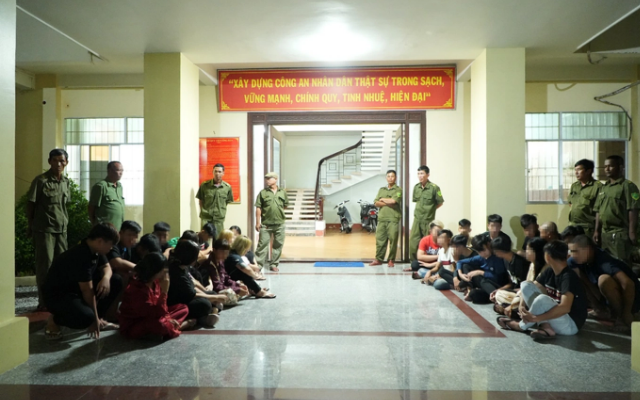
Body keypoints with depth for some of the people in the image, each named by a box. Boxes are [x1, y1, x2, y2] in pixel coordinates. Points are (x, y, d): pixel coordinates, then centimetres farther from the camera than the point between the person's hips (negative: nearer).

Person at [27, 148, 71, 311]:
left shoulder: (66, 182, 8)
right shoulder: (40, 181, -8)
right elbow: (30, 204, -4)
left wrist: (65, 222, 13)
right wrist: (31, 226, 0)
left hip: (62, 229, 5)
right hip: (44, 229, -5)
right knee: (45, 266, -1)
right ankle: (43, 302, 7)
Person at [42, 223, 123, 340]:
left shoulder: (95, 250, -4)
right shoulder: (80, 256, -30)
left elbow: (106, 267, 10)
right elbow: (88, 291, -25)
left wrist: (106, 278, -17)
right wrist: (94, 319, -17)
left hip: (77, 289, 9)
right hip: (57, 295, -9)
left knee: (116, 280, -1)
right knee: (87, 317, -36)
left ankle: (99, 319, 9)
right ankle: (54, 321, -3)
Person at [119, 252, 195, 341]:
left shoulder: (155, 282, -4)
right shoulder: (138, 290, -29)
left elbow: (161, 307, 6)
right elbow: (157, 314, -29)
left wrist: (167, 318, -11)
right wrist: (164, 292, -31)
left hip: (149, 318, 9)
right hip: (132, 327, -9)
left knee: (183, 308, 6)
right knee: (162, 325, -38)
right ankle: (180, 326, -9)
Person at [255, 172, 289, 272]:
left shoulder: (282, 192, 6)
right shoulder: (263, 192, 0)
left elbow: (286, 205, 19)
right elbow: (258, 208, -2)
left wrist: (278, 210, 8)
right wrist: (258, 222, -6)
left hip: (279, 224, 2)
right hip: (265, 224, -2)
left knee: (278, 245, 9)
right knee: (262, 244, -2)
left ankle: (274, 264, 23)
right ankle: (258, 265, 4)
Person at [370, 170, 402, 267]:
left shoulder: (398, 190, 3)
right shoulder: (381, 190, 17)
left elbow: (393, 201, -14)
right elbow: (376, 203, 7)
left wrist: (383, 199, 1)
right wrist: (387, 203, -6)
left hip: (393, 219, -4)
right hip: (382, 218, 4)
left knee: (393, 240, -2)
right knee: (380, 239, 4)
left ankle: (391, 260, 6)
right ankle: (378, 259, 12)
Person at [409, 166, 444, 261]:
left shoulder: (434, 187, -11)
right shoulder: (416, 187, 5)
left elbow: (440, 202, -3)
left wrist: (430, 209, 1)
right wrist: (420, 209, 7)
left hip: (428, 219, -5)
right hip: (417, 218, 5)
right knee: (413, 241, 2)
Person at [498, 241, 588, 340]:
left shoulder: (569, 277, -23)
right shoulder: (549, 272, 1)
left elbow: (565, 308, -37)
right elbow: (528, 289, 0)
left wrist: (535, 318, -39)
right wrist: (522, 306, -21)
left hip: (571, 323, -8)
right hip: (553, 316, 8)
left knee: (542, 299, -37)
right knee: (526, 285, -3)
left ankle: (522, 326, -7)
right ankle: (545, 327, -16)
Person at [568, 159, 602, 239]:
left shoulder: (598, 187, -8)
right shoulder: (573, 186, 15)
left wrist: (597, 231, -15)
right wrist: (570, 223, 15)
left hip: (588, 229, -6)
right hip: (573, 227, 6)